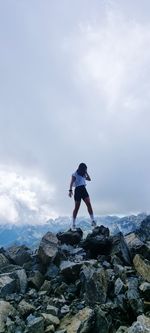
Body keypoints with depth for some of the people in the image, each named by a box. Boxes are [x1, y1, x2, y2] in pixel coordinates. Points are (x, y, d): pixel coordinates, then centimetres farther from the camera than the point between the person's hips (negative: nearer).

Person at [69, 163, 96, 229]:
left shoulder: (83, 175, 23)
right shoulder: (75, 174, 3)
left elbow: (89, 179, 24)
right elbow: (71, 183, -7)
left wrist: (86, 173, 16)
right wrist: (70, 190, -19)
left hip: (83, 189, 6)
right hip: (78, 190, -5)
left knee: (89, 204, -14)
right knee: (77, 207, -3)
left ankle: (93, 221, -17)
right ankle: (73, 224, 6)